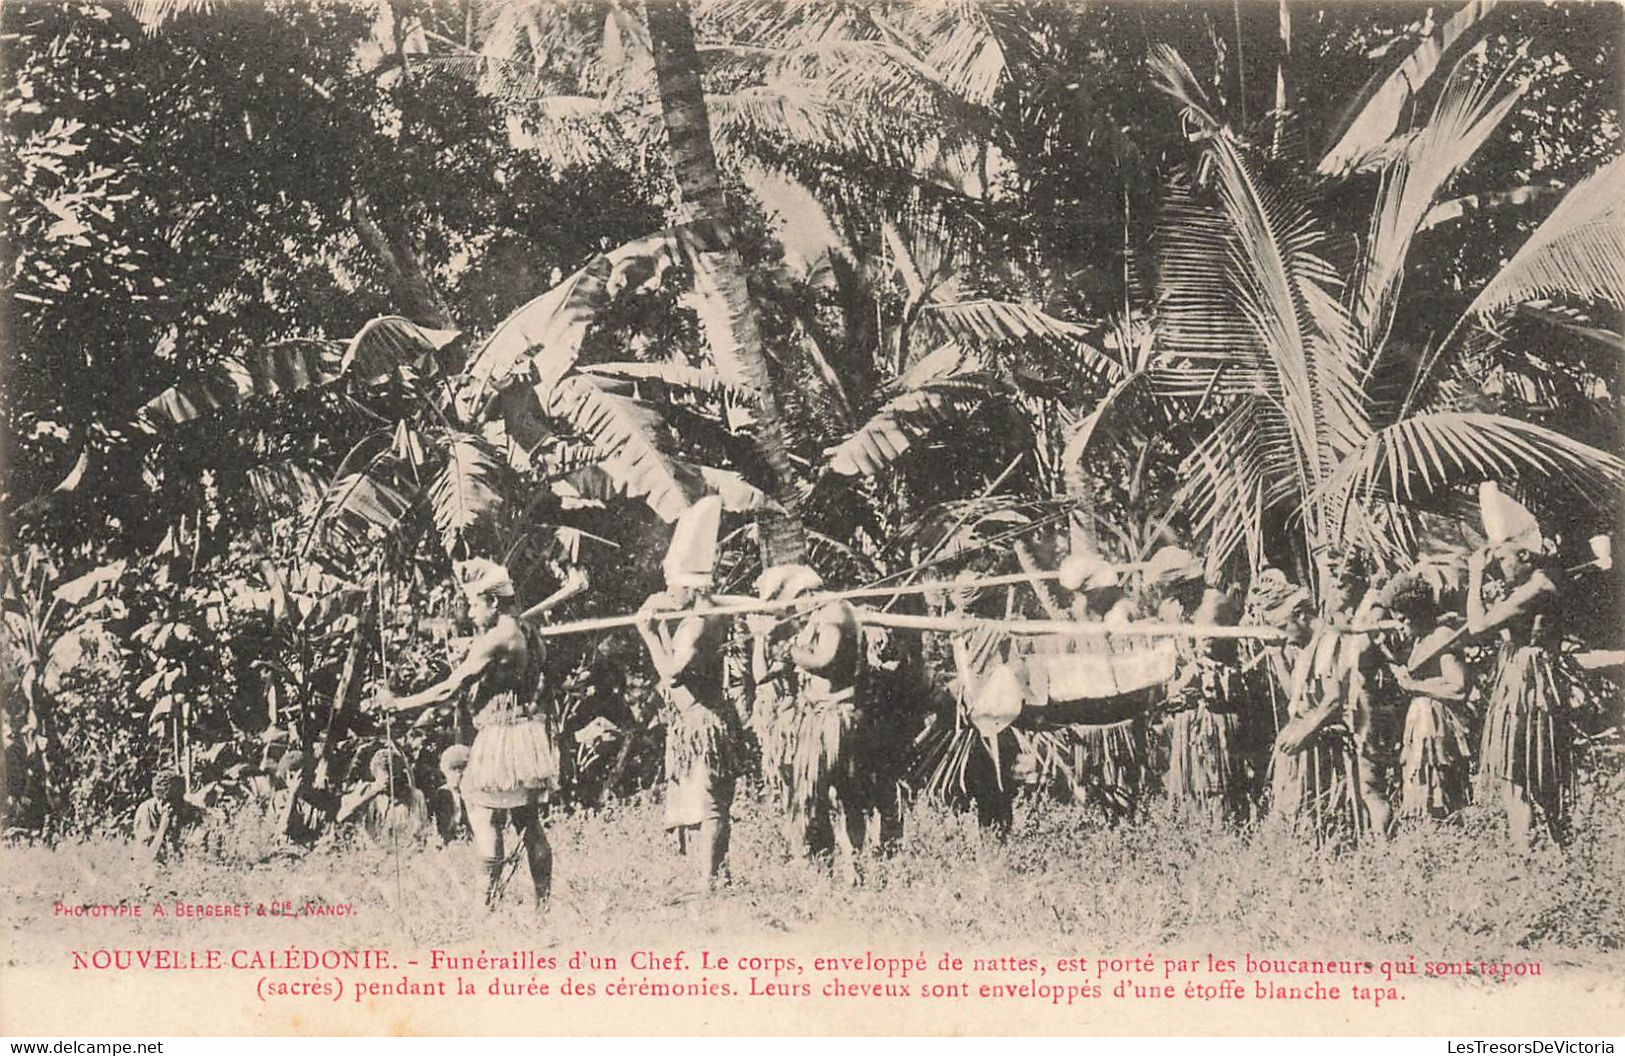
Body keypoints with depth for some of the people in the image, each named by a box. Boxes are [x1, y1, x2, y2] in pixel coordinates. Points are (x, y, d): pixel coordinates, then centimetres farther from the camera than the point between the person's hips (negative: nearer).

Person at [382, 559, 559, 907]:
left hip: (502, 740, -10)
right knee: (530, 825, 14)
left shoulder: (495, 639, -16)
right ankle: (543, 902, 18)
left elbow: (449, 690, -17)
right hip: (530, 736, 10)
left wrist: (399, 704, -10)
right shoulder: (524, 632, 12)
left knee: (485, 824, -6)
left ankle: (489, 903, -7)